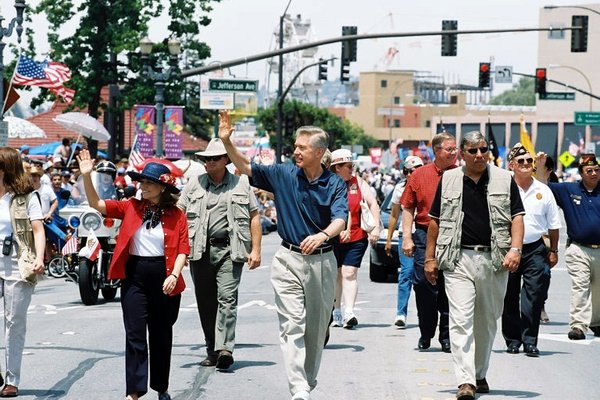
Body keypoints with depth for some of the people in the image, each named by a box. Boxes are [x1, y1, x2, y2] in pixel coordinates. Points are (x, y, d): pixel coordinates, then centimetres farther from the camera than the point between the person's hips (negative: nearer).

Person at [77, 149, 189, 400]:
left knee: (162, 336, 13)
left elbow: (183, 248, -6)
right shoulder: (131, 207, 1)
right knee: (135, 335, -4)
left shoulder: (176, 215, -3)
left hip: (165, 278, 0)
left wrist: (174, 275, -19)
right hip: (135, 276, 1)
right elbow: (97, 204, -5)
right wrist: (86, 177, -18)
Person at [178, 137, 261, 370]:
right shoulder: (194, 185, 13)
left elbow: (254, 216, 10)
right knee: (205, 302, 6)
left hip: (229, 250, -3)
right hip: (200, 251, 3)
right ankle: (212, 351, 14)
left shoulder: (241, 184, 10)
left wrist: (255, 249, 2)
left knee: (227, 298, -15)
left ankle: (225, 348, -22)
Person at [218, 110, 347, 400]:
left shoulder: (335, 184, -3)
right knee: (292, 324, -11)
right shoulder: (284, 174, 0)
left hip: (322, 261, 1)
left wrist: (323, 235, -38)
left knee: (317, 328, 12)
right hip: (289, 259, -1)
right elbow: (245, 167, 3)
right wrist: (226, 141, -12)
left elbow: (340, 218, -17)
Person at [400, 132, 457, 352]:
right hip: (425, 236, 1)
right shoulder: (419, 175, 5)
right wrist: (407, 238, 1)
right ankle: (425, 334, 17)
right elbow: (408, 208, 7)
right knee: (423, 285, 3)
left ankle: (446, 336, 12)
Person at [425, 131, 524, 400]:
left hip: (494, 260, 1)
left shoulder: (504, 180, 6)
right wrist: (430, 258, 8)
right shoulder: (448, 181, 7)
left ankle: (480, 374, 26)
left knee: (487, 322, 10)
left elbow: (517, 217, 3)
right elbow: (435, 221, 11)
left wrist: (515, 249, -11)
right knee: (461, 321, -12)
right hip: (458, 260, -1)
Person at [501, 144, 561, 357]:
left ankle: (530, 341, -2)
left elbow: (553, 224, 14)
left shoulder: (543, 191, 7)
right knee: (509, 299, 5)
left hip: (535, 249, 1)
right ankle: (512, 340, 15)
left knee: (534, 298, -6)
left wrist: (554, 251, 13)